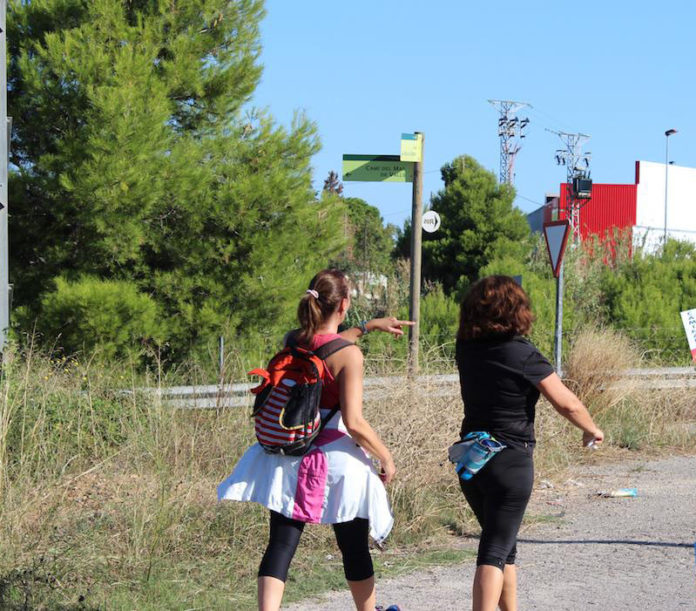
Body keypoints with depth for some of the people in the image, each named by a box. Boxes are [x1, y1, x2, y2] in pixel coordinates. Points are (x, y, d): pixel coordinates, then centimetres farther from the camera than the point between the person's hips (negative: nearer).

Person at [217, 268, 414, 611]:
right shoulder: (349, 355, -16)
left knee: (281, 544, -1)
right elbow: (354, 422, -20)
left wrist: (368, 326, 32)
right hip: (336, 459, -4)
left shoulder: (293, 341, 1)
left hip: (289, 459, 4)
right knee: (354, 548, 15)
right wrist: (385, 457, -6)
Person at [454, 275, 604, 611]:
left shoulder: (466, 348, 0)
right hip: (510, 460, -6)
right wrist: (592, 431, 8)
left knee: (502, 542, 22)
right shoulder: (523, 355, -15)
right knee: (496, 548, -6)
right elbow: (567, 404, -8)